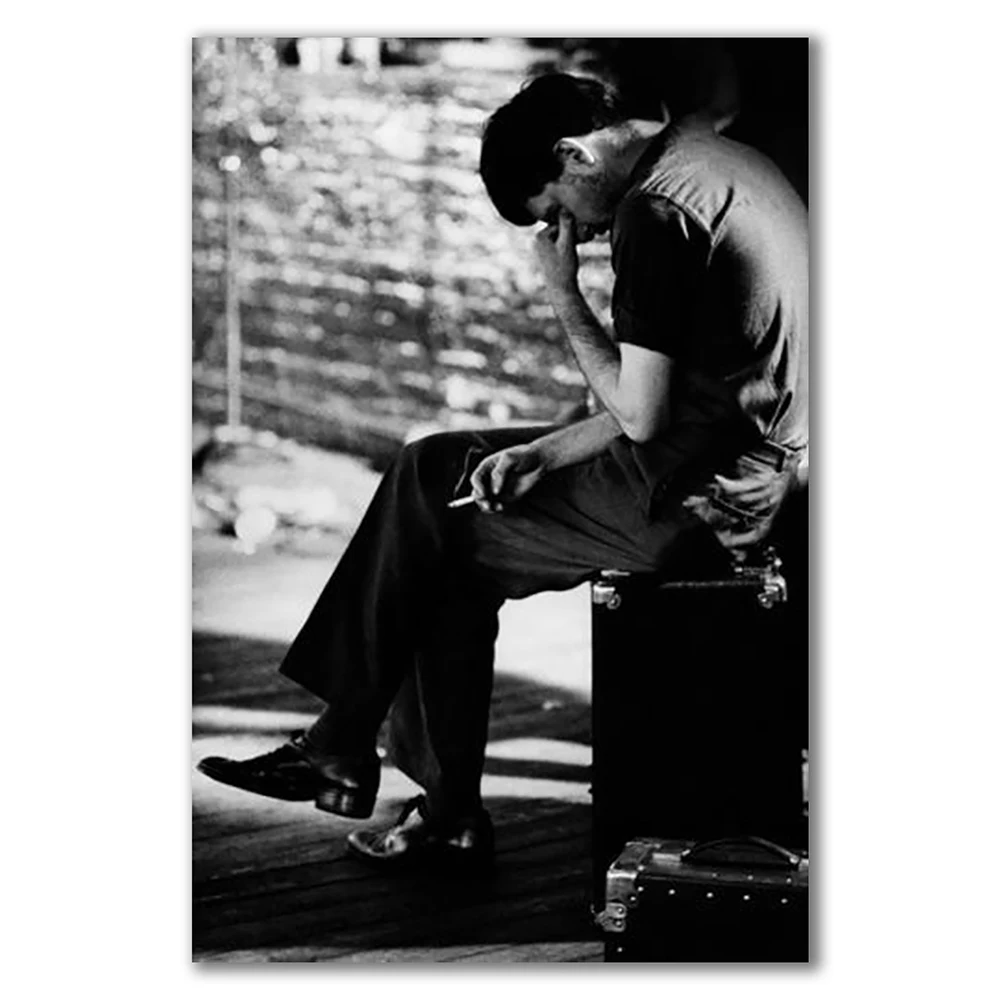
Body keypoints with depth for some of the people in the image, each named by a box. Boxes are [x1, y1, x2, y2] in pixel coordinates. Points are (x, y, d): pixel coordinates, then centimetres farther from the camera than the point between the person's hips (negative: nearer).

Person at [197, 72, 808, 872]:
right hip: (740, 460, 10)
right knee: (433, 469, 13)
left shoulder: (656, 211, -19)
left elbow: (640, 414, -19)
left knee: (444, 543, 2)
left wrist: (564, 296, -8)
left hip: (699, 498, -10)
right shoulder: (708, 160, 13)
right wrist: (545, 453, 7)